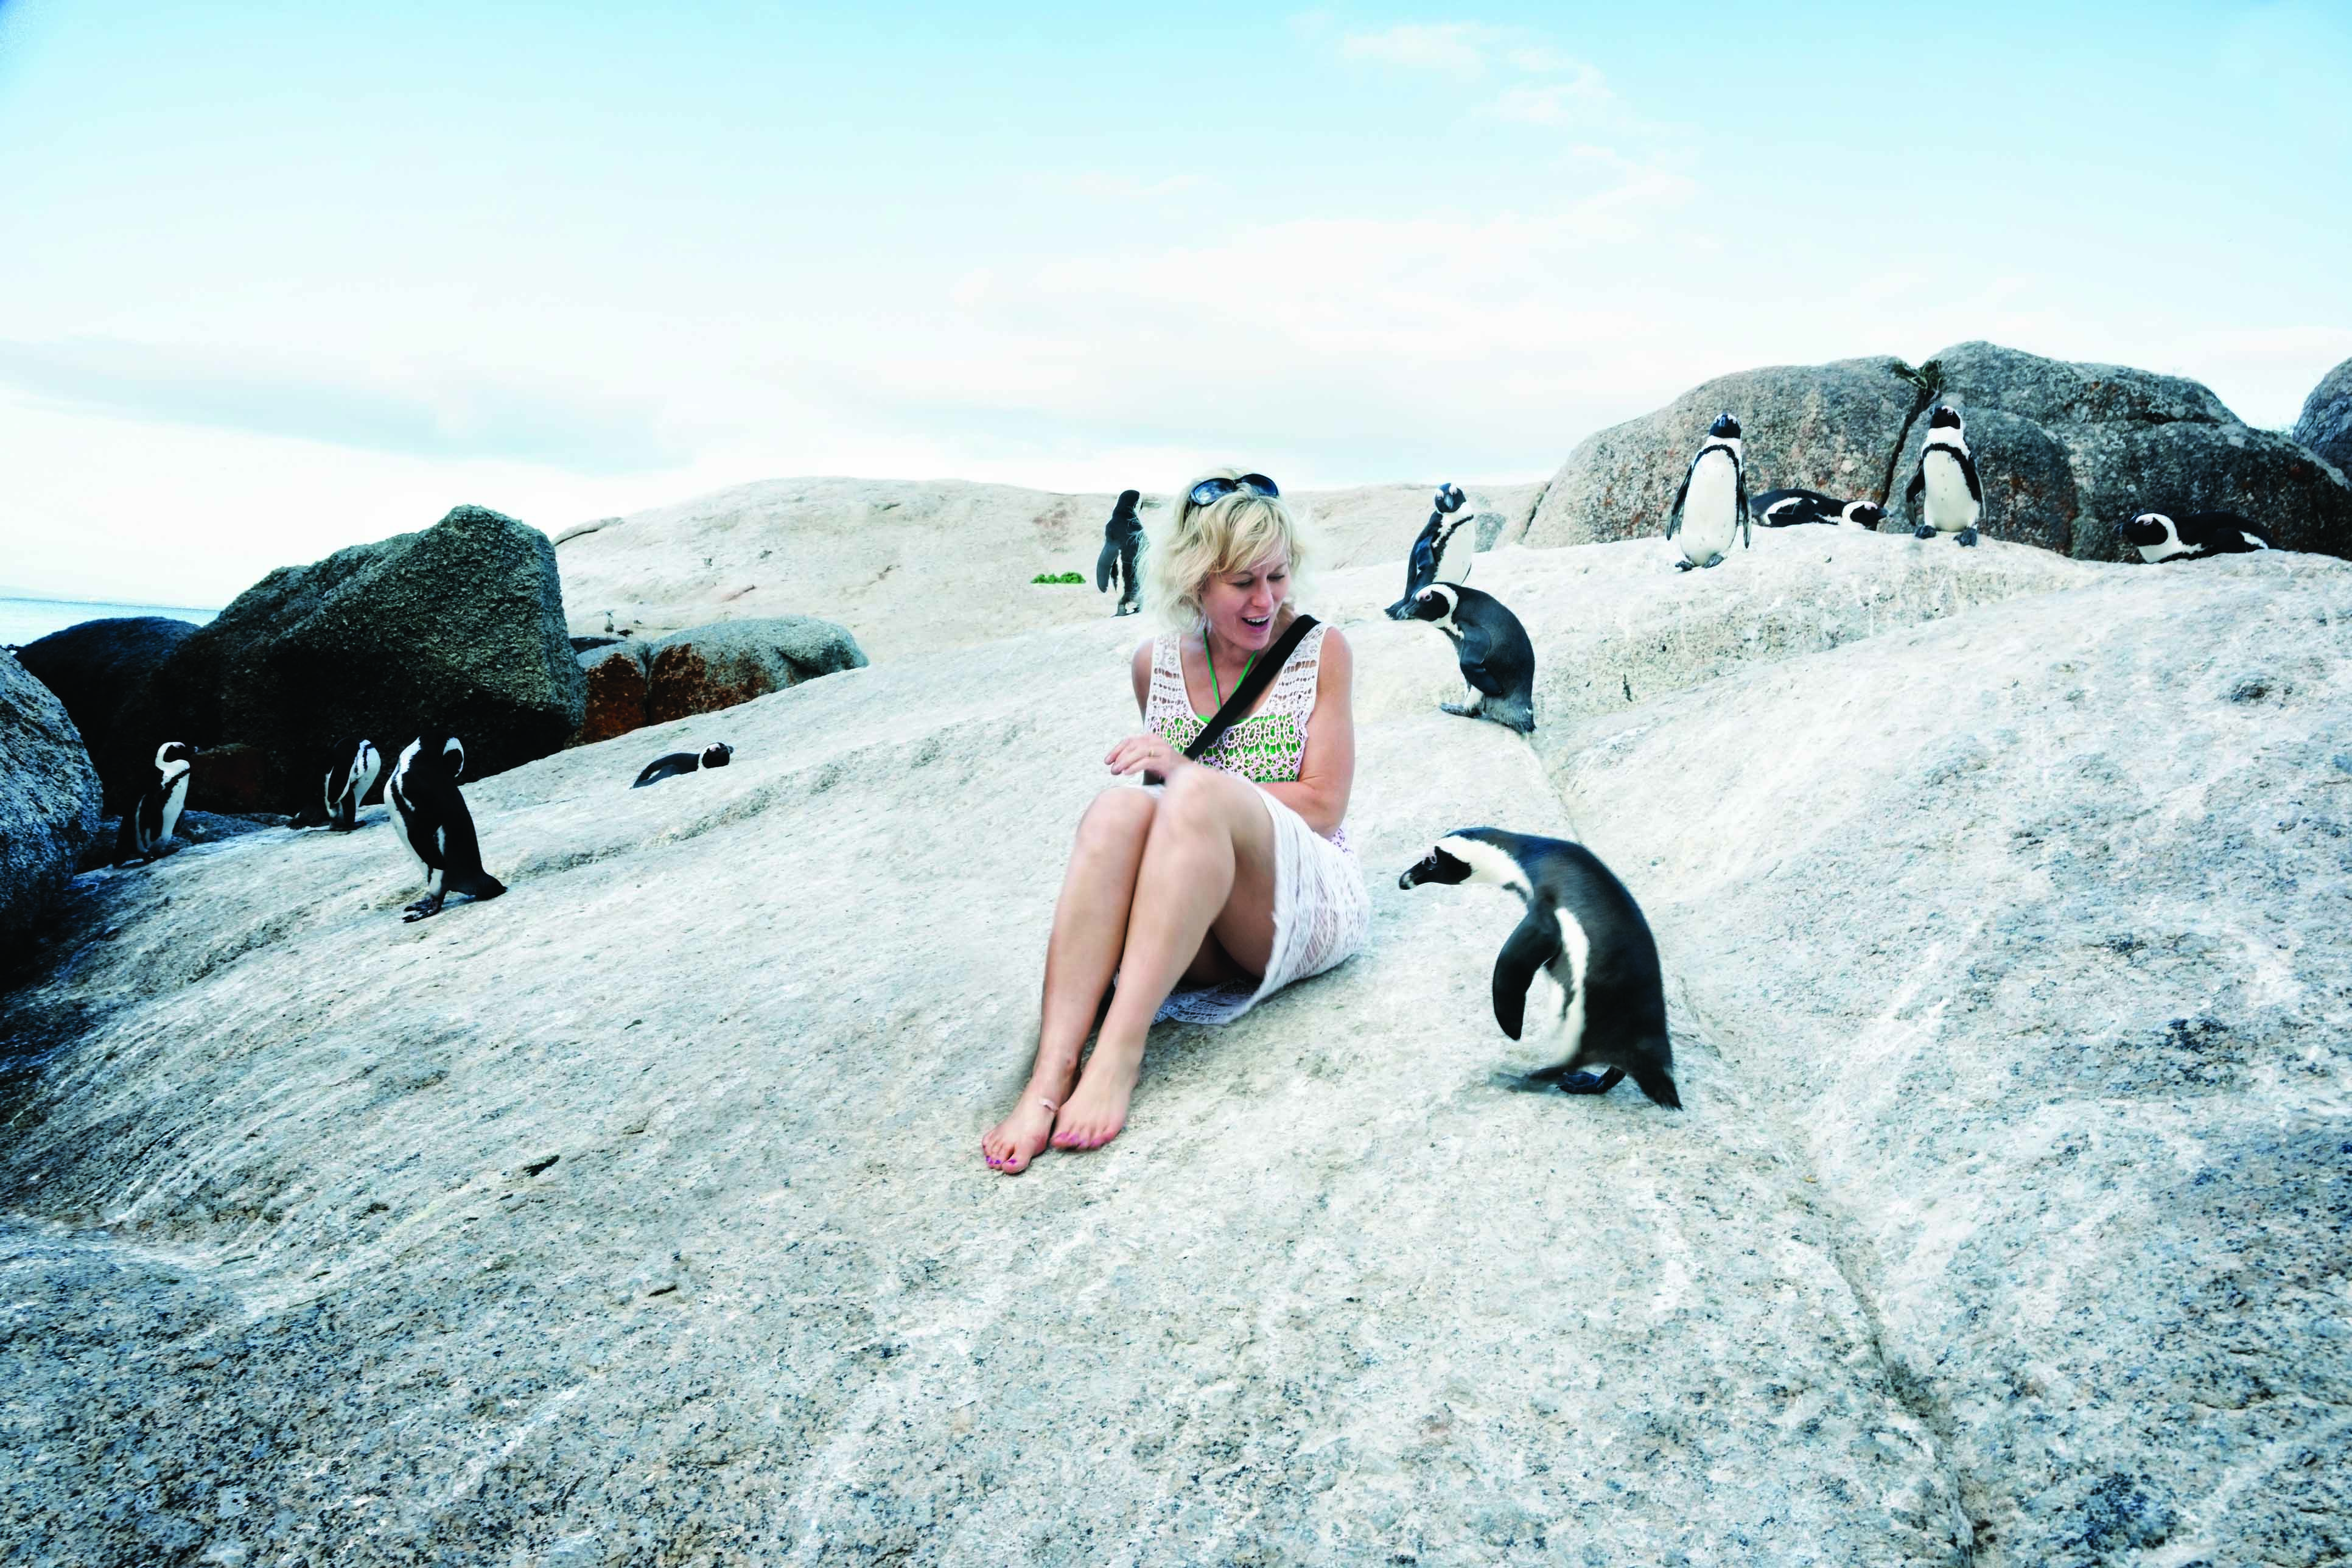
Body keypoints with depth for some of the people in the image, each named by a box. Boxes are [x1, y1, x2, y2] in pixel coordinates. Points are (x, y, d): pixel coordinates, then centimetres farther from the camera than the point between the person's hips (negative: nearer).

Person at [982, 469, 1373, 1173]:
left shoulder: (1320, 651, 2)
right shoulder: (1156, 664, 10)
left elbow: (1322, 808, -3)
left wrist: (1187, 771, -12)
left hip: (1307, 908, -2)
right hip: (1197, 935, 2)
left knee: (1197, 793, -32)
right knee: (1119, 808, -31)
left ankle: (1121, 1053, -38)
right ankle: (1049, 1080, -41)